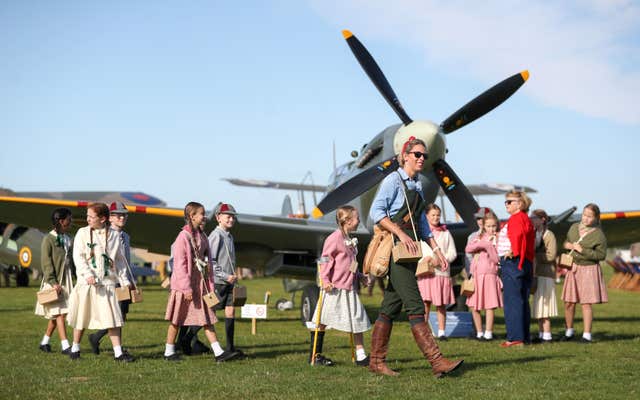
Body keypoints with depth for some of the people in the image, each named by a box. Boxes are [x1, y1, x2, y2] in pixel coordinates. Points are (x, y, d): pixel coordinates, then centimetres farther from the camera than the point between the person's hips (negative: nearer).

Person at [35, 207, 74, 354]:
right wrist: (53, 282, -19)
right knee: (59, 313, -8)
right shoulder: (49, 239, -8)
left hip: (66, 279, 7)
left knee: (57, 313, 9)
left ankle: (44, 342, 21)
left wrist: (71, 280, 10)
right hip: (54, 281, -7)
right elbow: (46, 263, -12)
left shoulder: (68, 239, 12)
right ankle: (65, 345, -9)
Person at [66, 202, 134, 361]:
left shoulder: (113, 236, 6)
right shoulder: (82, 233, 2)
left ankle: (118, 352, -2)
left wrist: (124, 281, 9)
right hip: (86, 282, 0)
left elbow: (119, 259, 13)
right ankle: (75, 349, 26)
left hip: (107, 282, 1)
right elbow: (78, 256, -6)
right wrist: (88, 274, -19)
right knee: (82, 317, 9)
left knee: (112, 317, -5)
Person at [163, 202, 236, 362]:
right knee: (177, 320, 5)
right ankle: (169, 352, 17)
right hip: (184, 285, -7)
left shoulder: (202, 236, 10)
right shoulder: (183, 236, -13)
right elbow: (179, 264, -17)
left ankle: (218, 352, 2)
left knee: (207, 318, 4)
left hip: (201, 284, 7)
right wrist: (187, 288, -20)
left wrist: (210, 285, 9)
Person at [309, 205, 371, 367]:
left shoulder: (349, 240, 15)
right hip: (334, 288, -9)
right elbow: (325, 259, -14)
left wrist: (360, 276, 21)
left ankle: (360, 356, 10)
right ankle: (315, 355, 10)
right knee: (322, 321, 1)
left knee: (358, 320, 5)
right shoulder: (335, 238, -12)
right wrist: (325, 280, -21)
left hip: (349, 287, 9)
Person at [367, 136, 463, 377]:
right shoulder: (394, 180, -6)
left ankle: (376, 361, 14)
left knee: (391, 307, 9)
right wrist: (401, 234, -25)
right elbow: (376, 212, -17)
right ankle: (437, 361, -13)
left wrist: (436, 250, 17)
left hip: (410, 250, 8)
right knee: (415, 306, -11)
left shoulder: (418, 185, 18)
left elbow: (422, 223, 23)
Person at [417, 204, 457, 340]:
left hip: (442, 272, 2)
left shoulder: (445, 233, 12)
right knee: (425, 302, -7)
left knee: (441, 304, 4)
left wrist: (444, 259, -10)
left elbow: (453, 253, 9)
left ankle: (441, 332, 11)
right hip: (426, 271, -2)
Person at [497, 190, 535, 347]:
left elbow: (518, 235, -29)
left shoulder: (516, 218, -11)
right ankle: (524, 337, 16)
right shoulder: (526, 219, 19)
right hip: (525, 263, 10)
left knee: (512, 301, -7)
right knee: (522, 301, 12)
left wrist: (513, 252, -19)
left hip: (512, 262, -10)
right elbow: (531, 242, 18)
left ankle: (515, 337, -7)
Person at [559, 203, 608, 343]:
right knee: (568, 303, 6)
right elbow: (567, 242, 22)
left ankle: (587, 335, 5)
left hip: (589, 270, -5)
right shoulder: (574, 227, 6)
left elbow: (601, 255, -14)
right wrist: (567, 245, -1)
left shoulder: (598, 234, -10)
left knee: (586, 303, -4)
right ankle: (569, 331, 23)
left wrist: (583, 250, -19)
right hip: (573, 268, 5)